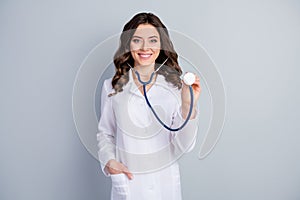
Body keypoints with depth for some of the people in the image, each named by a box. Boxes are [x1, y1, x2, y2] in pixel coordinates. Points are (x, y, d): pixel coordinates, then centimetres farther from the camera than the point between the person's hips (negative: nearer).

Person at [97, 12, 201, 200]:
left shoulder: (175, 86, -8)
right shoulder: (112, 87, -6)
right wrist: (108, 160, -10)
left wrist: (188, 106, -24)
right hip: (127, 180, 0)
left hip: (166, 181, 1)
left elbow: (183, 147, -11)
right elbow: (105, 133, 7)